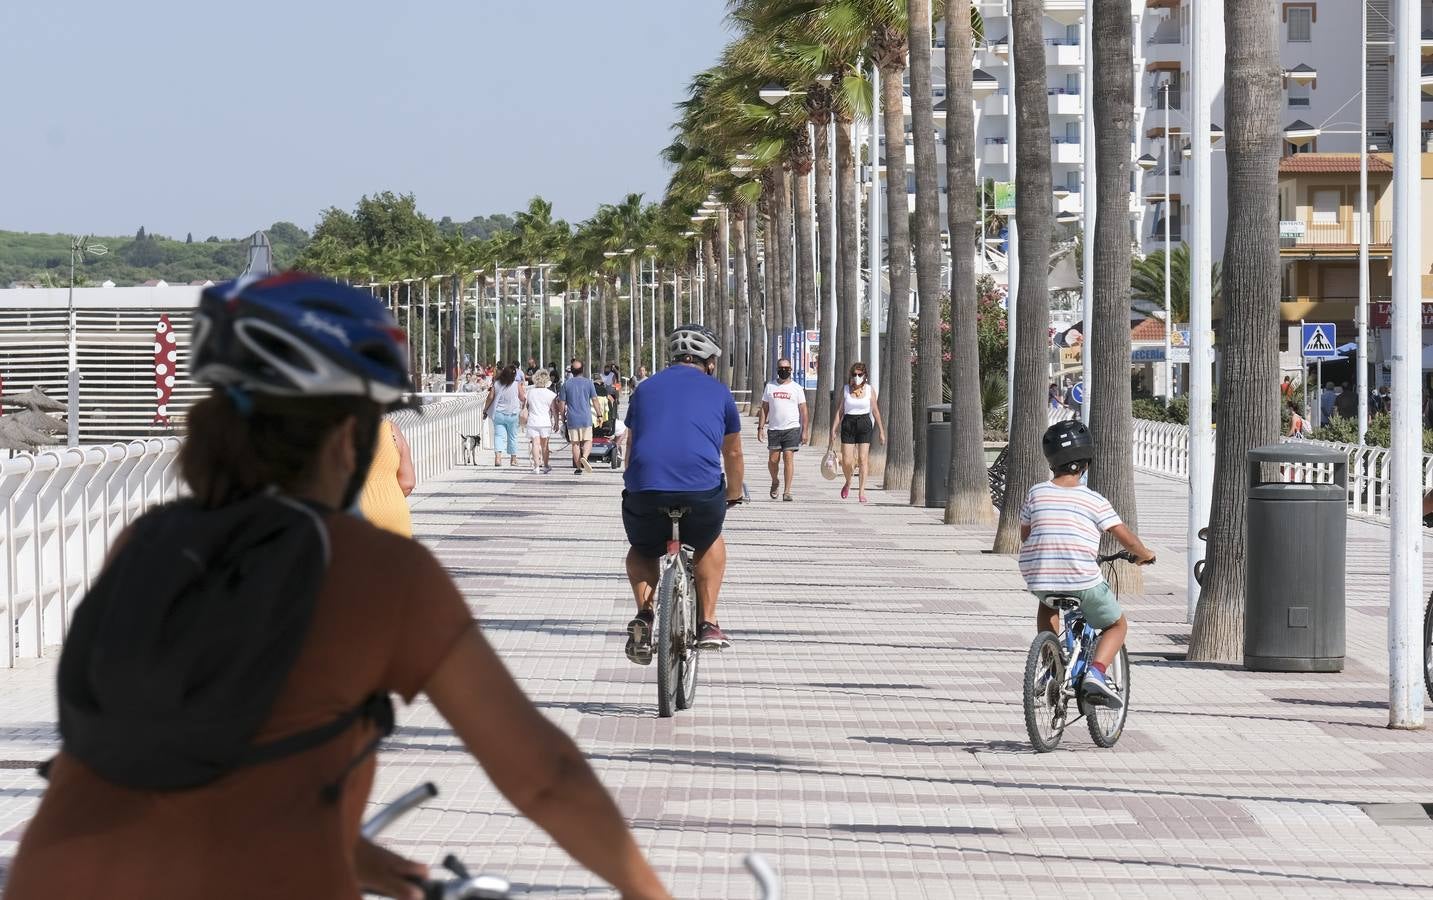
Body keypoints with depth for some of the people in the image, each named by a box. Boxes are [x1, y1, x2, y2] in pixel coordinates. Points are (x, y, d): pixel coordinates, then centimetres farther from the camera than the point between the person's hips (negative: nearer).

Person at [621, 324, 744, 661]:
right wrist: (733, 496, 45)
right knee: (710, 542, 31)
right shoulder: (719, 393, 17)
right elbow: (733, 454, 28)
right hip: (702, 492, -1)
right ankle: (708, 624, 19)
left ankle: (644, 616, 3)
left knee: (642, 550, 29)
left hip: (645, 491, 1)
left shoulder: (646, 389, 22)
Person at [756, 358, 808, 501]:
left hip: (792, 429, -2)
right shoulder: (770, 387, 11)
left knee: (788, 458, -9)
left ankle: (787, 491, -8)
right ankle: (775, 481, 30)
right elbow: (764, 408, 12)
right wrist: (760, 427, 4)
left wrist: (805, 430, -2)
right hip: (774, 429, 2)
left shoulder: (797, 388, 5)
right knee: (773, 459, 2)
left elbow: (803, 410, 4)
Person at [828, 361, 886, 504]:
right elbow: (840, 411, 7)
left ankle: (862, 491, -7)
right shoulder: (845, 389, 4)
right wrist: (834, 429, 0)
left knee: (863, 458, -9)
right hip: (848, 424, 1)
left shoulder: (870, 390, 3)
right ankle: (848, 483, 26)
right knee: (846, 461, -3)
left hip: (864, 424, -1)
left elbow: (875, 410, 7)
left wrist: (881, 431, 7)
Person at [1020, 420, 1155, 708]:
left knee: (1048, 602, 39)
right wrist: (1143, 554, 19)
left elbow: (1024, 536, 16)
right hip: (1083, 582, -3)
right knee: (1117, 625, 19)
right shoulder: (1093, 501, -2)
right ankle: (1095, 674, -6)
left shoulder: (1035, 494, 5)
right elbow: (1124, 535, -1)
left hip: (1038, 577, 3)